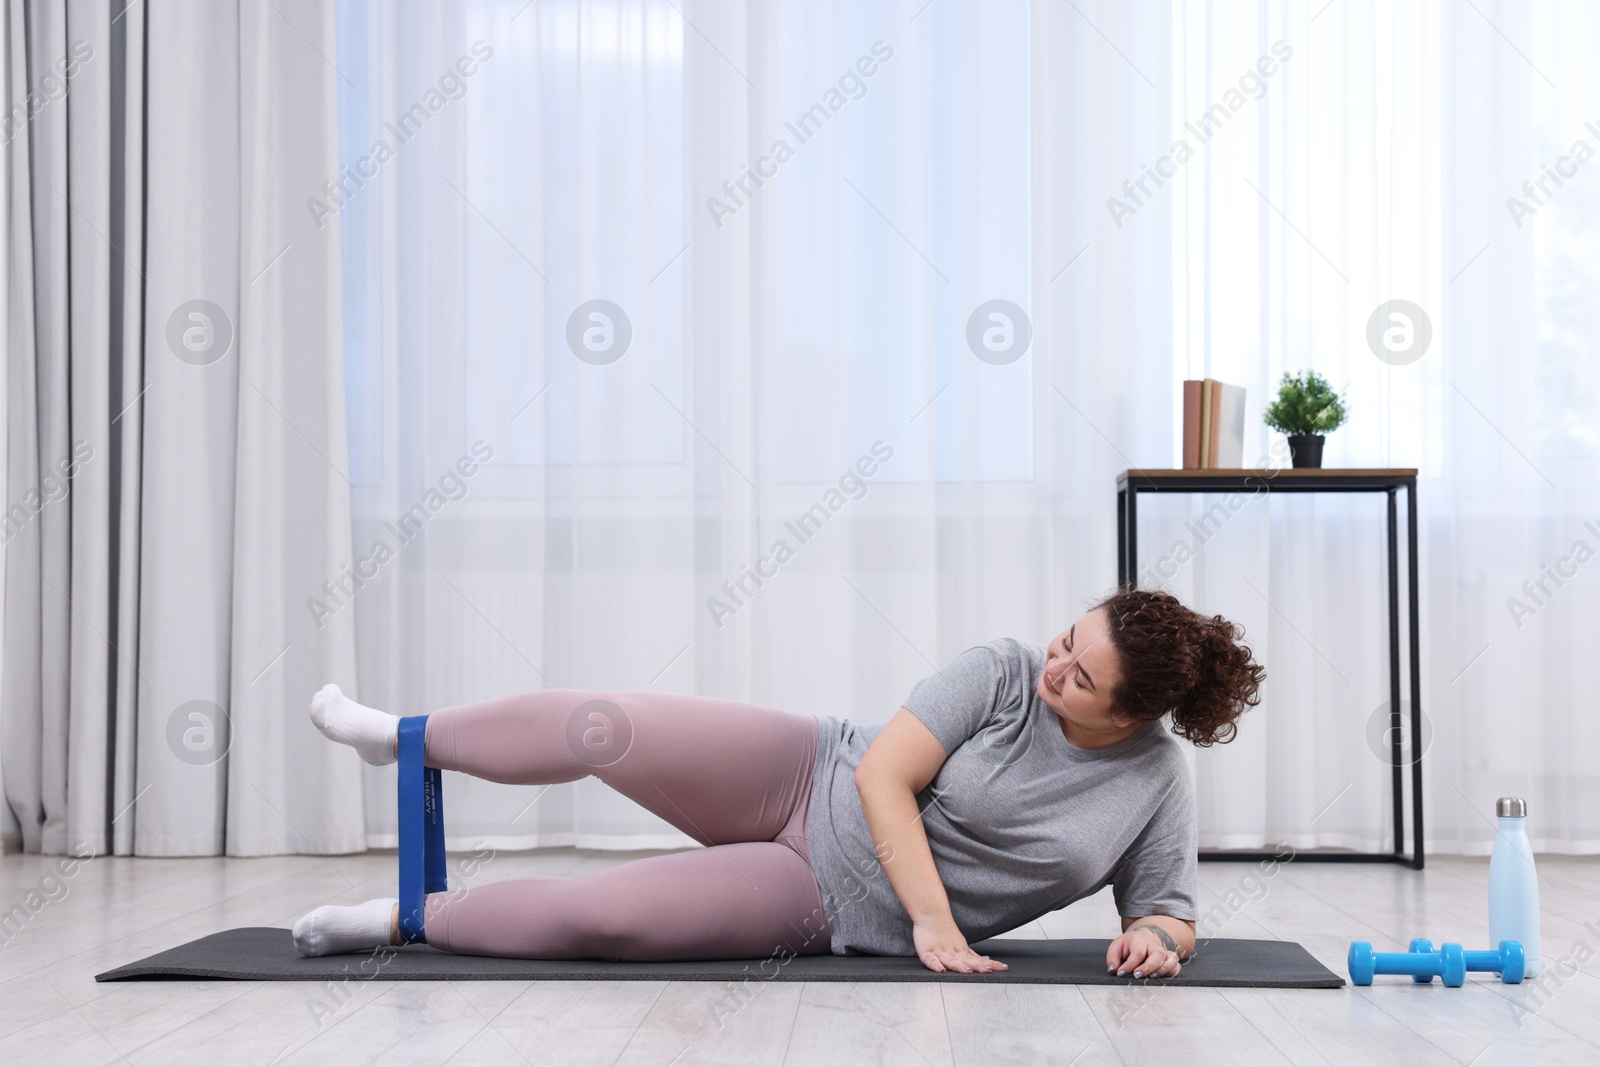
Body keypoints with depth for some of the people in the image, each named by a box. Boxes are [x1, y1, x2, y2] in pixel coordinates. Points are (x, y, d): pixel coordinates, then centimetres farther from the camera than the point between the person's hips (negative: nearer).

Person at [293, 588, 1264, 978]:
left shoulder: (1157, 783, -9)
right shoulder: (1004, 673, -13)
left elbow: (1171, 919, 0)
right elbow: (884, 774, -17)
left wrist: (1156, 938, -25)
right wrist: (935, 918, -25)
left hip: (838, 909, 0)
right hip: (810, 782, 1)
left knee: (593, 917, -19)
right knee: (600, 727, -14)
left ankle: (416, 918, 8)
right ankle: (410, 737, 18)